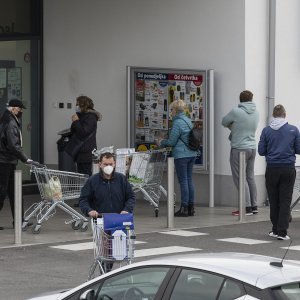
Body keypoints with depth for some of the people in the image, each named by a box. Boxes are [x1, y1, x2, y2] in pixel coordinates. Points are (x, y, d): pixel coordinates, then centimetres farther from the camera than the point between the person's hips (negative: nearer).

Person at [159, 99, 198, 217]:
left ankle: (184, 208, -2)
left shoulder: (177, 122, -14)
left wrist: (162, 143, 7)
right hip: (191, 154, 8)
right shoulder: (188, 120, 13)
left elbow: (172, 141, -12)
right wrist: (165, 142, 23)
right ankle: (191, 208, 13)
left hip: (181, 155, -8)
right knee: (189, 180, 11)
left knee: (183, 181, -4)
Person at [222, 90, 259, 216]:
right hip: (252, 147, 7)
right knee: (250, 177, 14)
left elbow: (224, 122, 1)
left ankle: (247, 207, -7)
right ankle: (254, 206, 16)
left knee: (240, 178, -4)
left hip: (239, 149, -7)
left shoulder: (236, 112, -14)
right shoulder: (255, 112, 5)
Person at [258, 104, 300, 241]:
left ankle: (275, 230, 18)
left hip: (272, 170, 1)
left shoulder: (266, 130, -2)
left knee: (274, 201, 11)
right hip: (288, 169, -1)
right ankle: (282, 232, -5)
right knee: (285, 201, 1)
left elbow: (261, 151, 0)